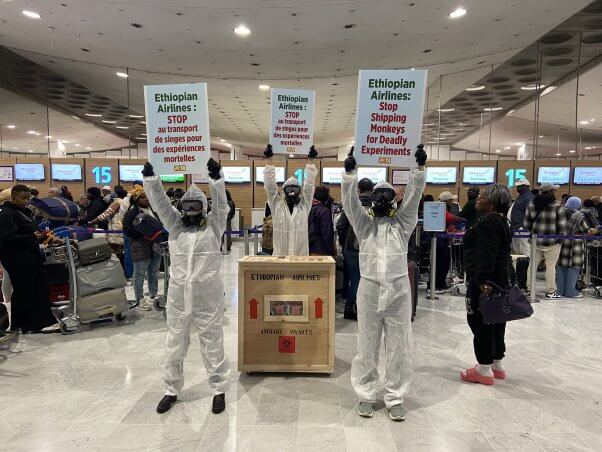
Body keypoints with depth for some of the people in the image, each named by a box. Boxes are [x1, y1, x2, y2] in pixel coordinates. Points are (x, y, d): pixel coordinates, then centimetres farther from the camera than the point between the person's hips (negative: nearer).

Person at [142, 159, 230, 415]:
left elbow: (221, 205, -15)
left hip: (208, 298, -3)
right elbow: (160, 203, -4)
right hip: (178, 298, 3)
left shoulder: (213, 226, 0)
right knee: (175, 347, 15)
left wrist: (216, 179, -29)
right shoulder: (175, 225, 7)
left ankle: (219, 390, 27)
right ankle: (172, 390, 35)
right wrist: (150, 178, -17)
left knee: (212, 346, 9)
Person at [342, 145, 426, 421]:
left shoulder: (402, 223, 8)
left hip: (398, 290, 0)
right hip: (369, 289, 0)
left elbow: (414, 197, -4)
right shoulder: (364, 223, 7)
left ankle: (395, 398, 21)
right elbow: (350, 201, -7)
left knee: (398, 347, 7)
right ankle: (366, 395, 24)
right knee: (367, 346, 8)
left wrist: (420, 168, -15)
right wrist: (350, 172, -19)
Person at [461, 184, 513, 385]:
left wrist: (483, 281, -29)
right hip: (499, 278, 11)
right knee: (494, 320, 16)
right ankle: (496, 365, 27)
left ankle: (484, 370, 5)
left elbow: (486, 254, -25)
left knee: (479, 320, -3)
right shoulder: (500, 220, 17)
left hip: (484, 280, -11)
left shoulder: (489, 221, -17)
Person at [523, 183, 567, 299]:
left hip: (535, 240, 4)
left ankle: (530, 288, 17)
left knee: (533, 264, 11)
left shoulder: (531, 204, 5)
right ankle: (550, 291, 9)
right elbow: (561, 224, -9)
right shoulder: (557, 205, -9)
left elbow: (526, 223, 8)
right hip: (552, 242, -4)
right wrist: (561, 237, 3)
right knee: (551, 266, 3)